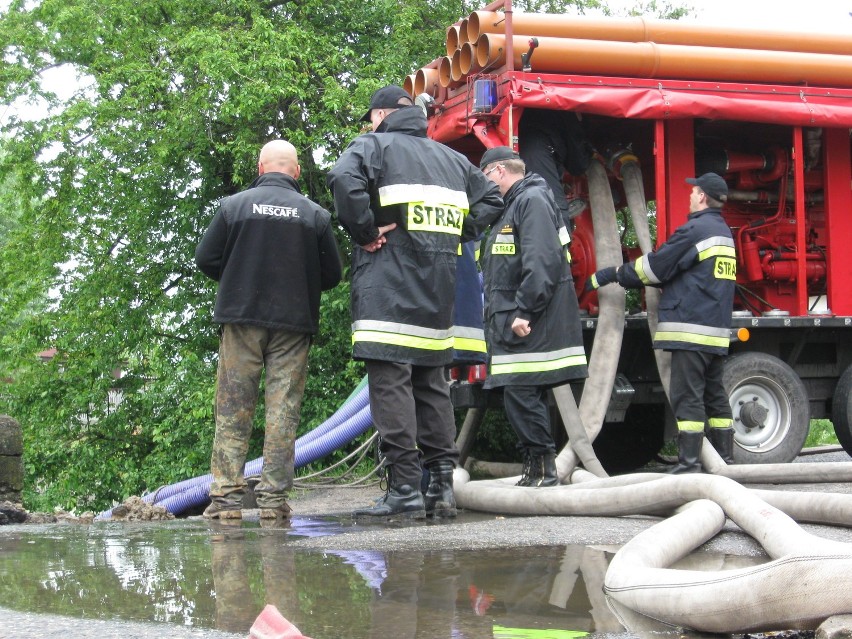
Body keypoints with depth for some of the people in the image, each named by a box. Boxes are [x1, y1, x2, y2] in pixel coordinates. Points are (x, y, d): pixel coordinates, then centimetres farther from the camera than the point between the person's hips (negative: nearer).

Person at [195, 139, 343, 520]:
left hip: (241, 318, 0)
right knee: (283, 411, 4)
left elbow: (206, 259, 1)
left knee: (233, 410, 5)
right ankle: (274, 497, 1)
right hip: (294, 323, 0)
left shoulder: (234, 206, -1)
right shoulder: (314, 214, 0)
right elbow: (332, 274, 3)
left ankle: (226, 496, 0)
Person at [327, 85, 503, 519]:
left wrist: (365, 232, -11)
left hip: (387, 285, -6)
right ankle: (442, 486, 9)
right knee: (431, 384, 11)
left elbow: (343, 179, -19)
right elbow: (490, 200, 25)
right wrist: (453, 236, 15)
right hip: (438, 288, 6)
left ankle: (404, 490, -13)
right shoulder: (452, 158, 21)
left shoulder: (372, 145, 2)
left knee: (391, 382, -8)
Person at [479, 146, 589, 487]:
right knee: (522, 399, 11)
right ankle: (536, 471, 16)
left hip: (529, 327, -11)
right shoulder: (514, 206, 22)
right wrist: (503, 316, 20)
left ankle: (542, 468, -6)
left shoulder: (532, 201, -10)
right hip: (514, 325, 11)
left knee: (522, 396, -11)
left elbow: (542, 263, -22)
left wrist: (523, 312, -24)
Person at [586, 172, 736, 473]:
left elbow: (656, 266, -9)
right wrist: (628, 278, 23)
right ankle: (724, 458, 15)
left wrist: (612, 275, 3)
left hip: (692, 327, -9)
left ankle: (689, 462, -11)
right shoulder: (724, 232, 19)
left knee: (687, 397, -8)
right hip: (718, 331, 9)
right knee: (715, 395, 12)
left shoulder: (694, 230, -11)